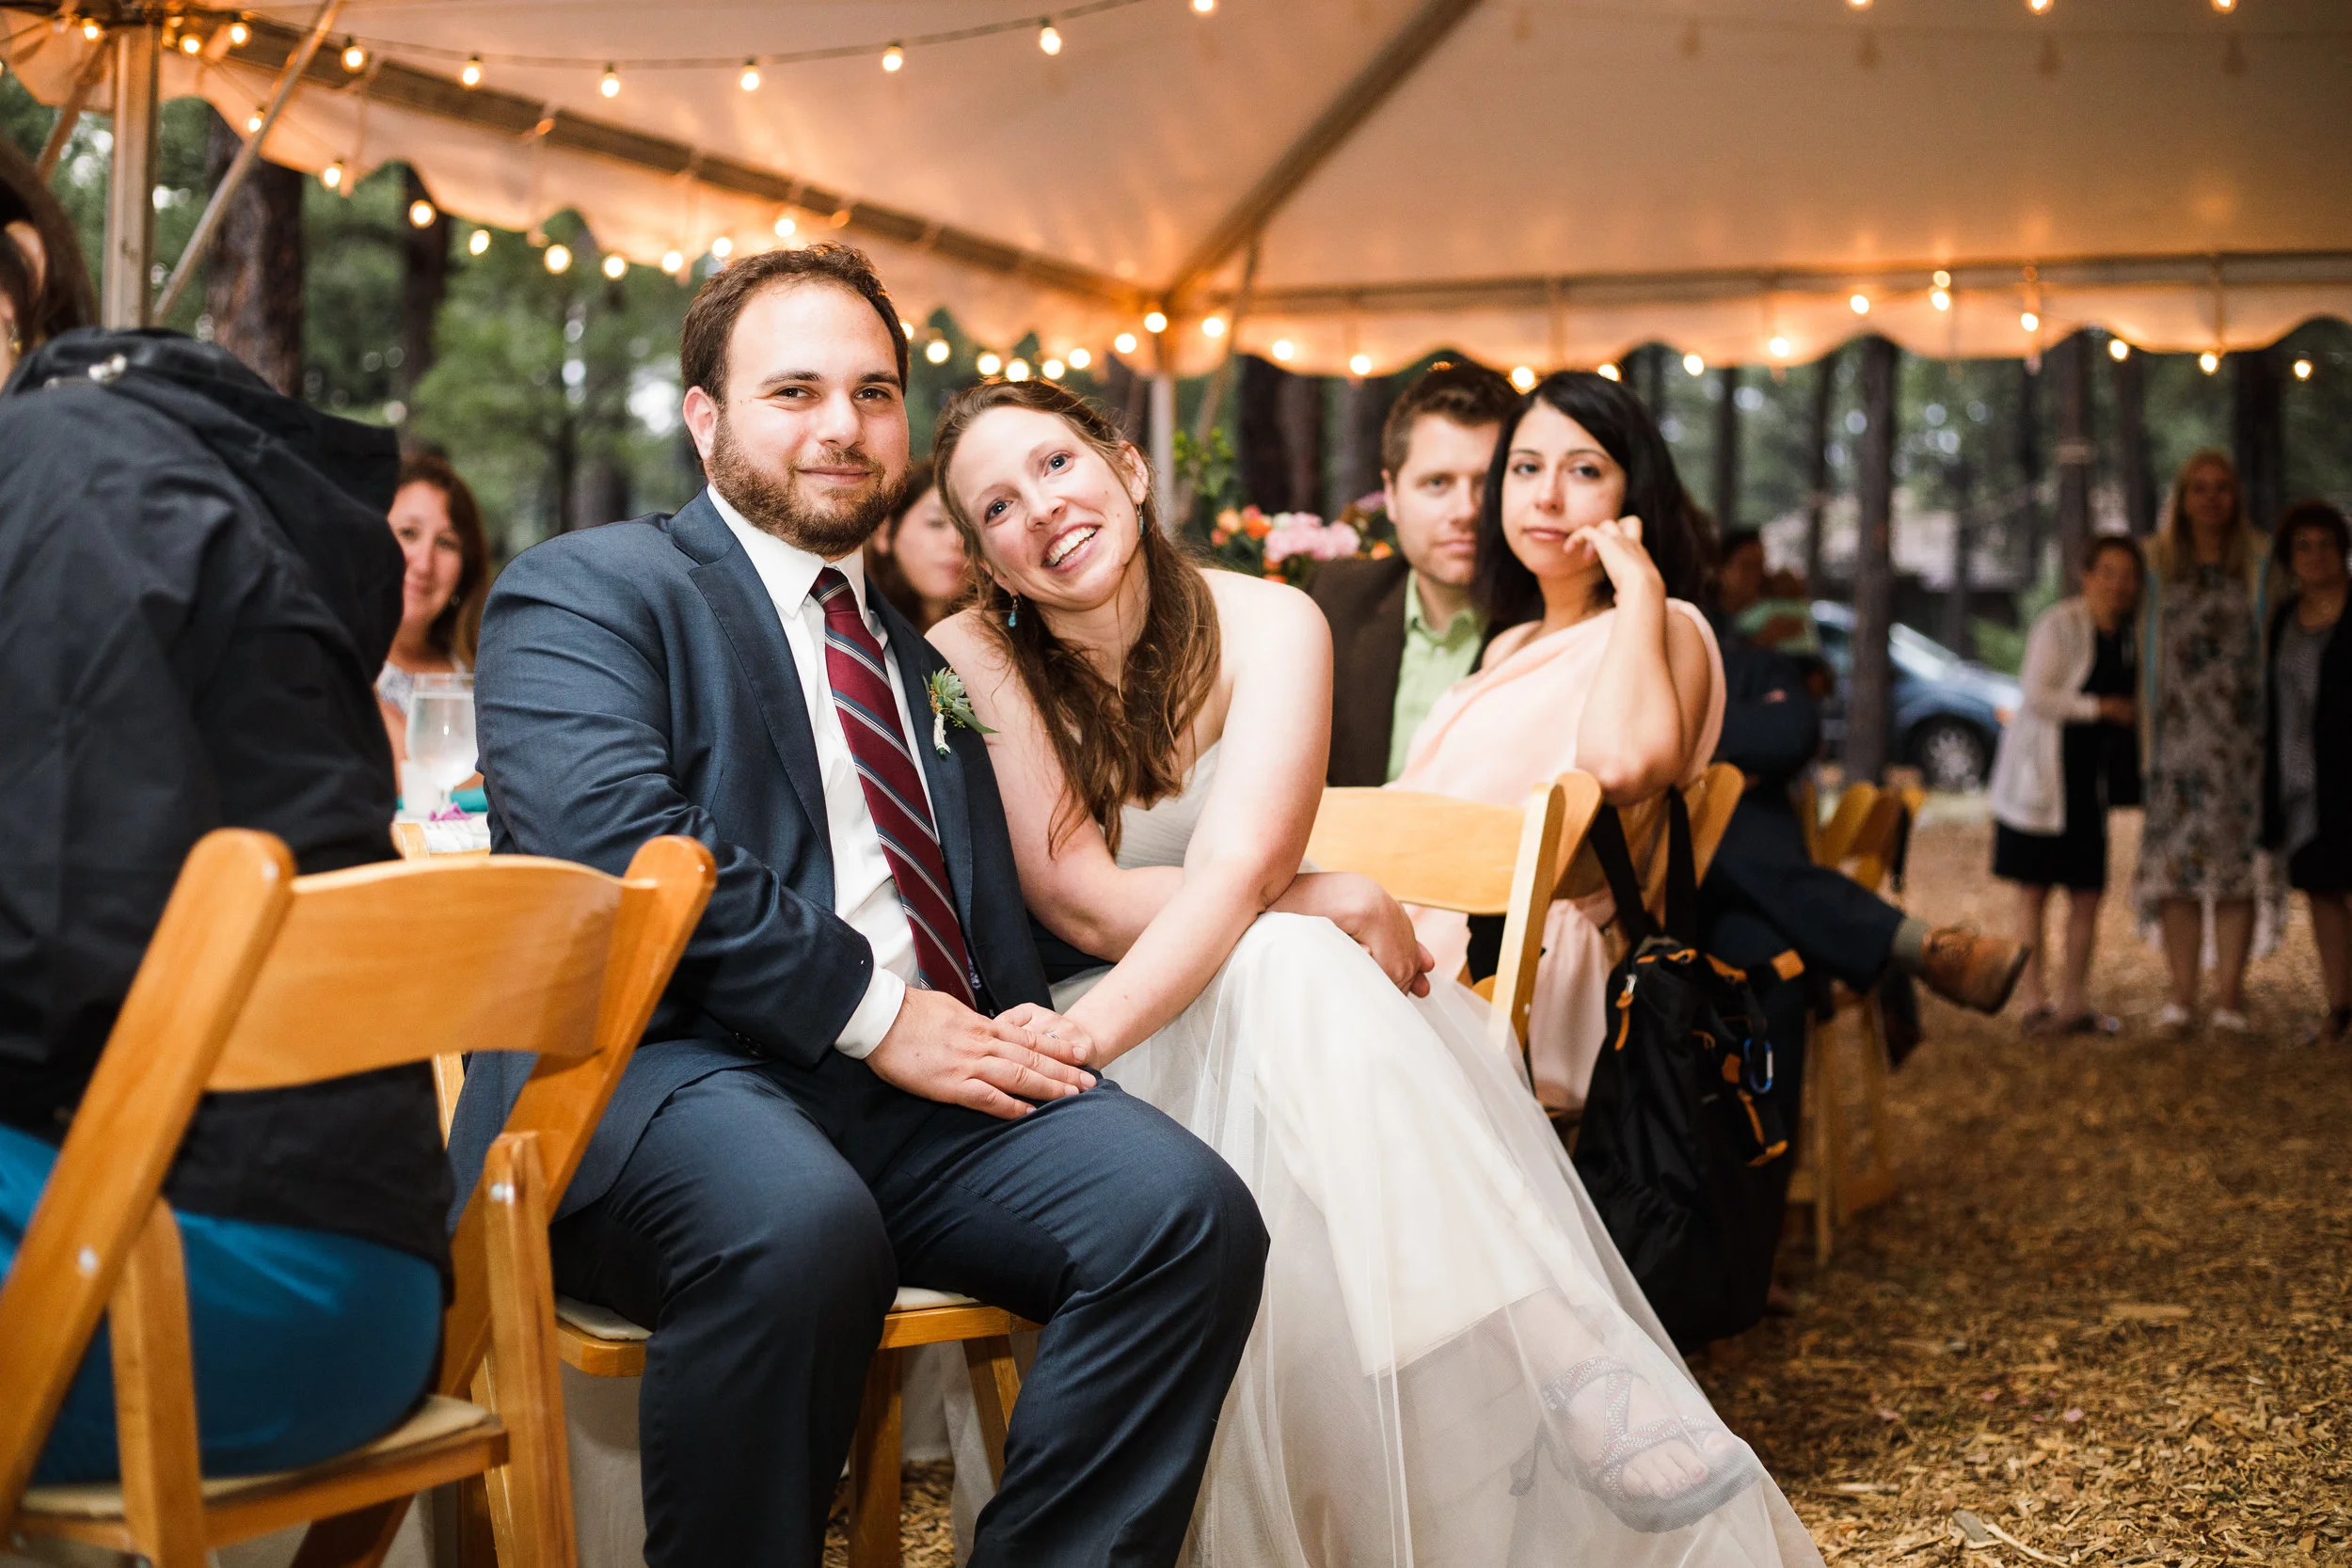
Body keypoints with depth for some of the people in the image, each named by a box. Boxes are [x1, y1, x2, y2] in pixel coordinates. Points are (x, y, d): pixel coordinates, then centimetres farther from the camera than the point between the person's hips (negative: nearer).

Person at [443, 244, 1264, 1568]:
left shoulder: (932, 641, 28)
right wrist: (872, 1011, -14)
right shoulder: (585, 591, 8)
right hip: (677, 1064, -5)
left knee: (1189, 1209, -22)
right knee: (800, 1227, -38)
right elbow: (611, 840, -10)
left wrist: (1016, 1026, 0)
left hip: (933, 1072, 5)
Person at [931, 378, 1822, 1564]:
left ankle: (1561, 1354, -37)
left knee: (1287, 967, -34)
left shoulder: (1268, 625, -8)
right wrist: (1333, 904, -22)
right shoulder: (972, 662, -9)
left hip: (1278, 1018, 2)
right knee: (1291, 961, -33)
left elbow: (1234, 871, -23)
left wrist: (1085, 1036, -40)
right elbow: (1081, 903, -16)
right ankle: (1565, 1358, -38)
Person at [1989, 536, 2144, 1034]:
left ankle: (2074, 1002, 13)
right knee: (2034, 893, -1)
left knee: (2088, 892, 5)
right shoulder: (2059, 624, -10)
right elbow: (2035, 694, -17)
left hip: (2090, 776, 7)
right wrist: (2100, 708, -16)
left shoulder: (2127, 636, 13)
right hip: (2042, 775, -7)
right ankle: (2035, 1002, 3)